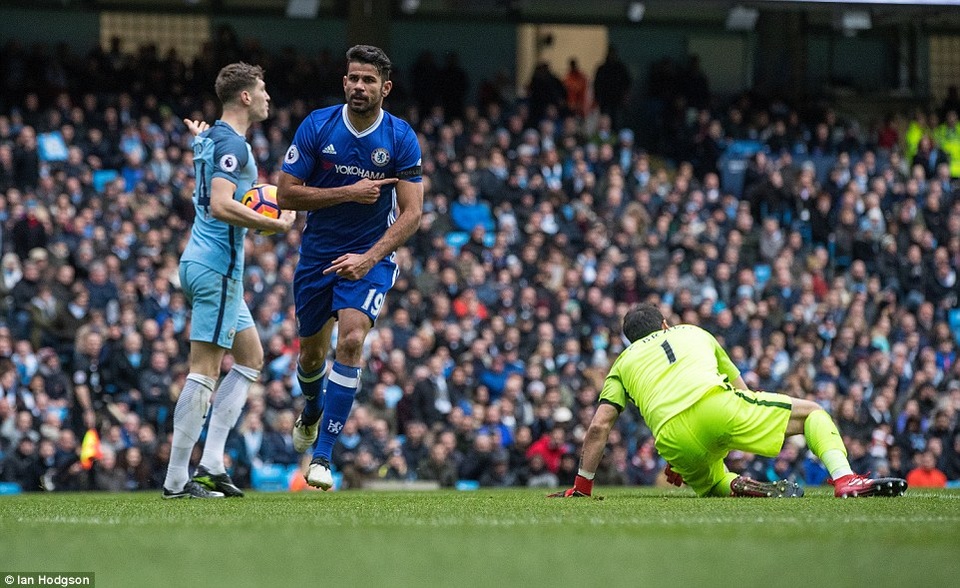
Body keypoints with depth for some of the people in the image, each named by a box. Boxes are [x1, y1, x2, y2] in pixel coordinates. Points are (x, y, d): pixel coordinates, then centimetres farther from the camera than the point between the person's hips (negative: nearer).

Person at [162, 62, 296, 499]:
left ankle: (211, 463, 9)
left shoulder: (211, 138, 15)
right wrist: (277, 225, -23)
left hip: (203, 263, 11)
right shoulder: (232, 144, -15)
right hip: (217, 267, -11)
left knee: (250, 356, 16)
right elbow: (220, 206, -28)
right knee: (204, 371, -9)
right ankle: (177, 479, -9)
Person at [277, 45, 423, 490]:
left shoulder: (401, 139, -12)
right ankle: (311, 412, 51)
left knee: (351, 340, -23)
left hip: (370, 257, -2)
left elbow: (411, 212, -14)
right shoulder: (316, 127, -10)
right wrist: (349, 192, -21)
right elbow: (286, 193, -10)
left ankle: (322, 456, -20)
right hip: (317, 254, 2)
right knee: (312, 352, 13)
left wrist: (369, 258, -27)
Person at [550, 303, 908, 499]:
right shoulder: (694, 333, 34)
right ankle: (845, 480, -13)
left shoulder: (624, 362, 29)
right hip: (713, 401, -1)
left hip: (672, 437, 1)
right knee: (812, 412, 15)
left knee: (709, 484, 32)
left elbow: (598, 427, 16)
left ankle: (739, 487, -6)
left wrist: (581, 488, 24)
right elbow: (741, 391, 38)